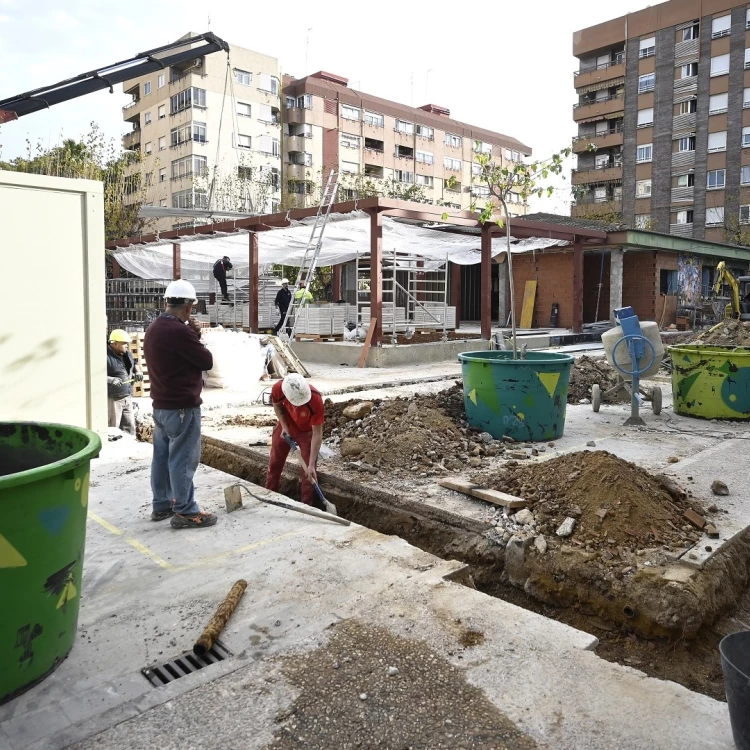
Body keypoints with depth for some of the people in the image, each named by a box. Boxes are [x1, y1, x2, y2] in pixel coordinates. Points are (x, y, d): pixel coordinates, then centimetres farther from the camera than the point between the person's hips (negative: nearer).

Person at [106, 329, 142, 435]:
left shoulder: (127, 354, 11)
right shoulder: (106, 356, -16)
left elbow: (134, 364, 28)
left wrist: (137, 372, 7)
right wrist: (110, 379, -32)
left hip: (127, 397, 8)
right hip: (112, 399, -8)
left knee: (130, 427, 13)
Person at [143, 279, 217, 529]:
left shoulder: (153, 329, 10)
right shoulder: (179, 331, -21)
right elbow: (207, 361, -13)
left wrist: (193, 334, 2)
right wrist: (195, 336, 2)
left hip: (160, 405, 10)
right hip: (182, 407, -10)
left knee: (162, 456, 15)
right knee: (183, 459, -2)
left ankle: (161, 505, 26)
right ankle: (185, 512, 5)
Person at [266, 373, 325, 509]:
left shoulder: (316, 400, -40)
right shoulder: (278, 388, -33)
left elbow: (317, 434, -32)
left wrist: (311, 464, -34)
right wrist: (284, 426, -17)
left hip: (307, 431, -3)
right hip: (286, 426, 3)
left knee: (308, 471, -5)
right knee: (274, 463, 15)